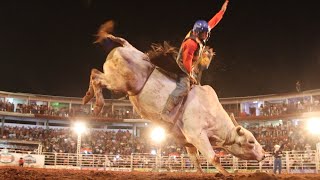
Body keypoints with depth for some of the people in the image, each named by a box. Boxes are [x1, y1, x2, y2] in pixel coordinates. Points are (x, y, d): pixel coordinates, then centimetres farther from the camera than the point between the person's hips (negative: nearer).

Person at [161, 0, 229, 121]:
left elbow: (212, 22, 6)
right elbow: (187, 61, -29)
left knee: (195, 84, 22)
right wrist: (190, 75, -19)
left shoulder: (198, 36, -3)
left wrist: (222, 11, 6)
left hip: (188, 66, 11)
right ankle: (165, 112, -27)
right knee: (183, 88, -25)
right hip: (182, 67, -11)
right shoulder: (191, 43, -29)